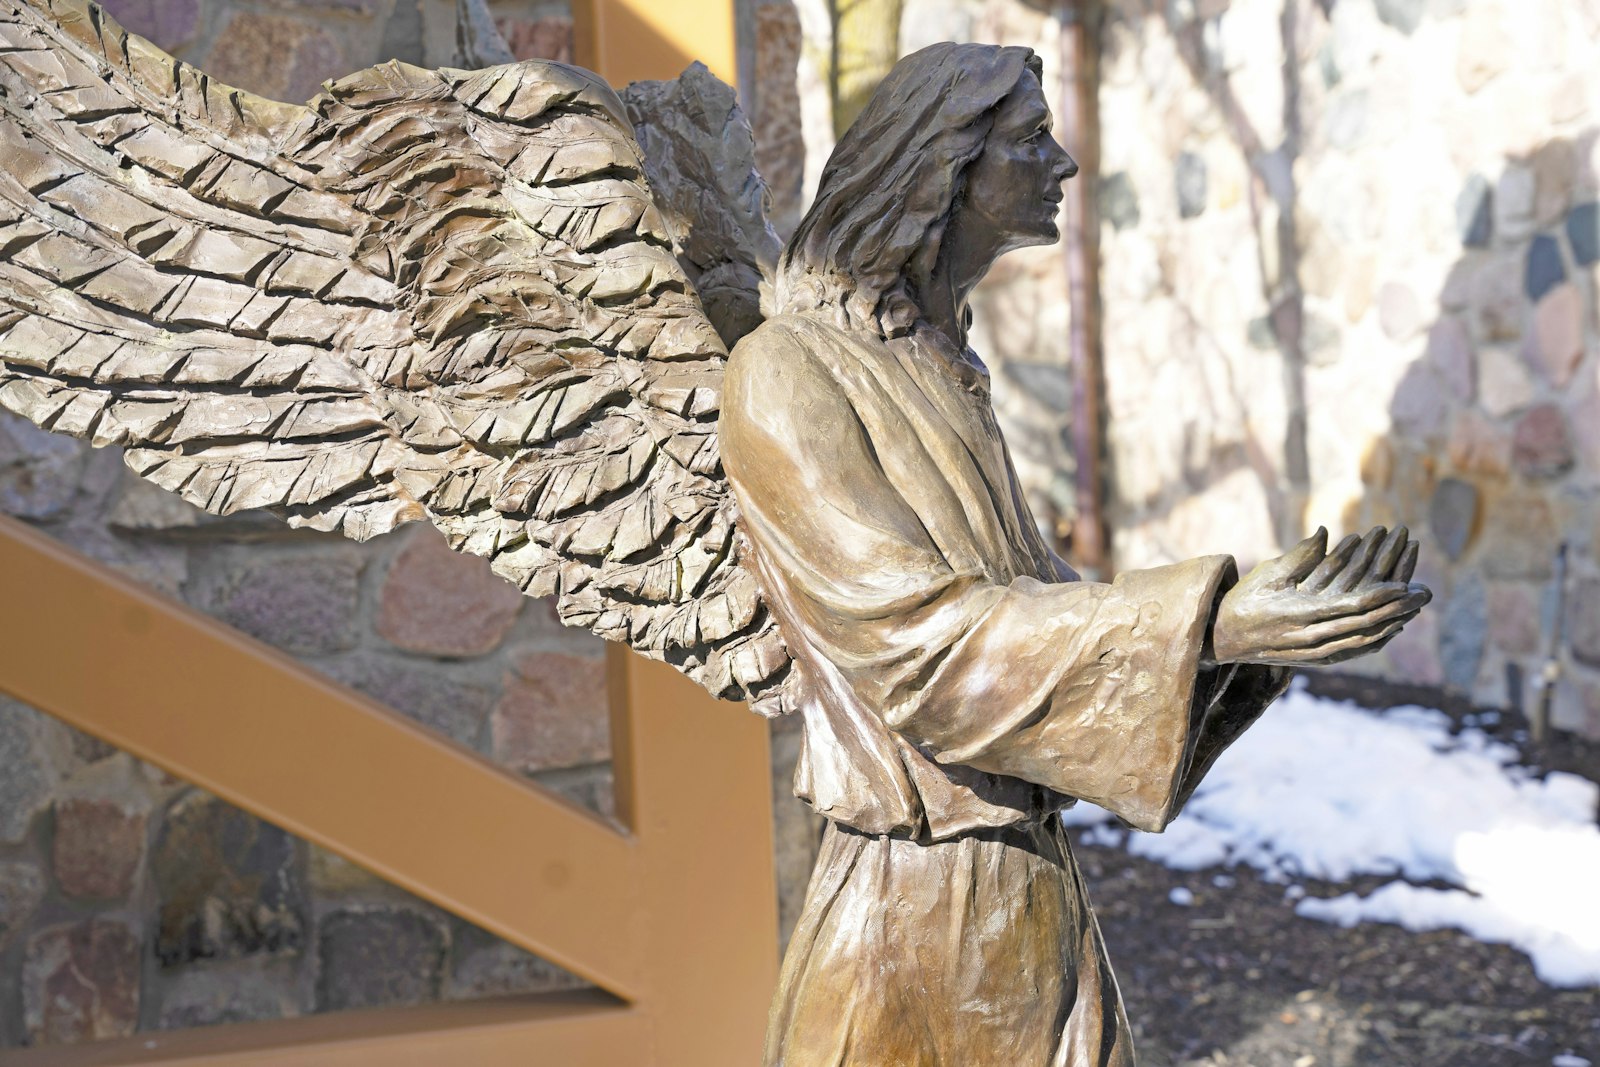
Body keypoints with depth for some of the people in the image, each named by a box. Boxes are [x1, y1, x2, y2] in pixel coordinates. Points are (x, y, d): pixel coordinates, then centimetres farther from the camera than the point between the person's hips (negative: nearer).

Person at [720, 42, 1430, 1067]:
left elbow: (1034, 603, 10)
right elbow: (914, 639, -23)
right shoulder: (785, 374, -15)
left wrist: (1254, 614, -2)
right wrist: (1210, 623, -27)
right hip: (914, 908, -7)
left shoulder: (942, 378, 10)